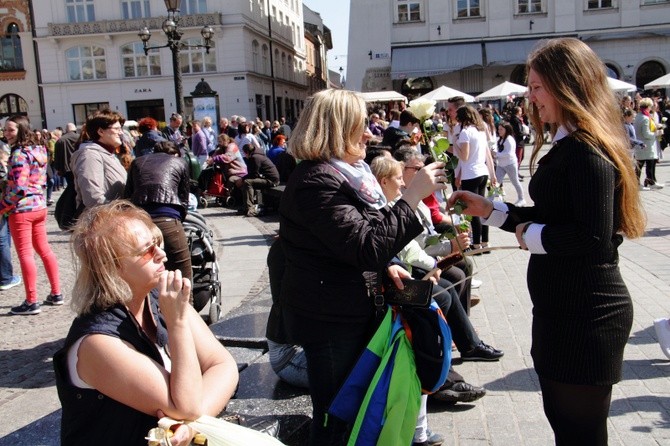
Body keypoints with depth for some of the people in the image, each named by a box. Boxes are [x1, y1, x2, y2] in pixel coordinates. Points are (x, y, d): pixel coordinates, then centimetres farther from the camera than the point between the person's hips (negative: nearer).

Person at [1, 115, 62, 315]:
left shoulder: (19, 154, -15)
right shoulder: (39, 150, 11)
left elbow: (19, 188, -21)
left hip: (22, 210, -9)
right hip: (40, 206, 9)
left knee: (25, 254, -2)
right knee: (44, 249, 14)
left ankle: (31, 302, 2)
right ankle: (56, 293, 20)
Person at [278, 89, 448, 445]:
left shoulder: (339, 173, 11)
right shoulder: (317, 182, -21)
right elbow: (368, 248, -29)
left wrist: (385, 266, 4)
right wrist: (414, 195, -26)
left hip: (346, 311, 10)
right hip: (329, 320, -10)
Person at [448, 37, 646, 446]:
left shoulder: (587, 152, -20)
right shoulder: (567, 146, 11)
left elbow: (593, 237, -28)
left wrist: (529, 234, -15)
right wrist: (488, 209, 10)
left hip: (586, 315, -10)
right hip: (563, 308, 10)